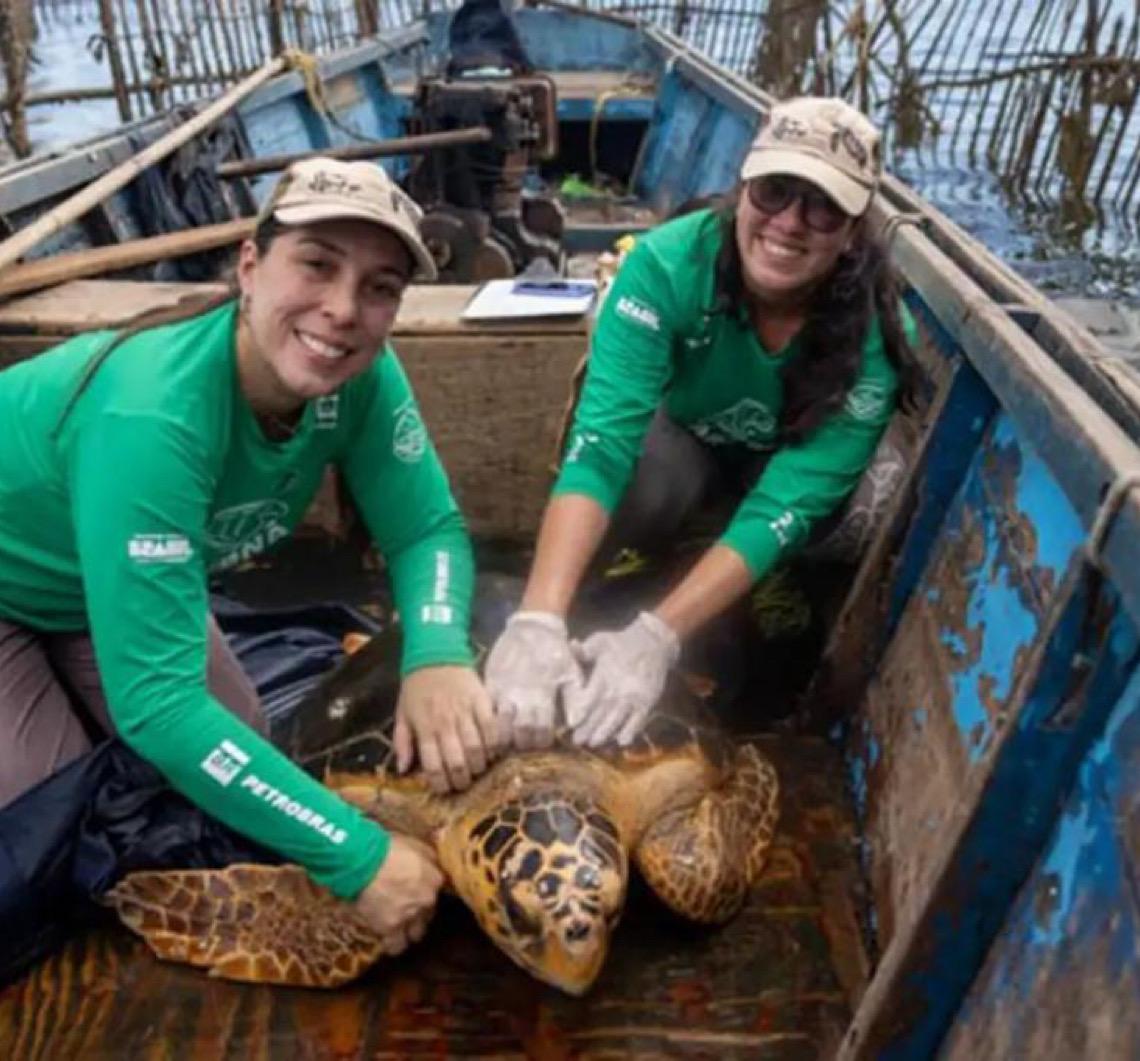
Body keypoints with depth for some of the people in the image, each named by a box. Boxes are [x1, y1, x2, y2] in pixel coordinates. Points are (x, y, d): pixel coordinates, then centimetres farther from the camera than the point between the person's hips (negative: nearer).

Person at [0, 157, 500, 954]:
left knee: (242, 762, 7)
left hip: (109, 583, 6)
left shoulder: (360, 375, -25)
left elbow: (429, 529, -18)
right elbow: (155, 704, -43)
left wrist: (438, 658, -40)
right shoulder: (150, 417, -43)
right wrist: (360, 857, -42)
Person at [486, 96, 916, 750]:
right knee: (631, 481, -33)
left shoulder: (876, 332, -32)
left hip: (798, 463, 1)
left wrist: (656, 639, -50)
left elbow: (789, 503, -38)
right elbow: (602, 441, -42)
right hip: (687, 434, -1)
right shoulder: (670, 263, -34)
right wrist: (538, 620, -55)